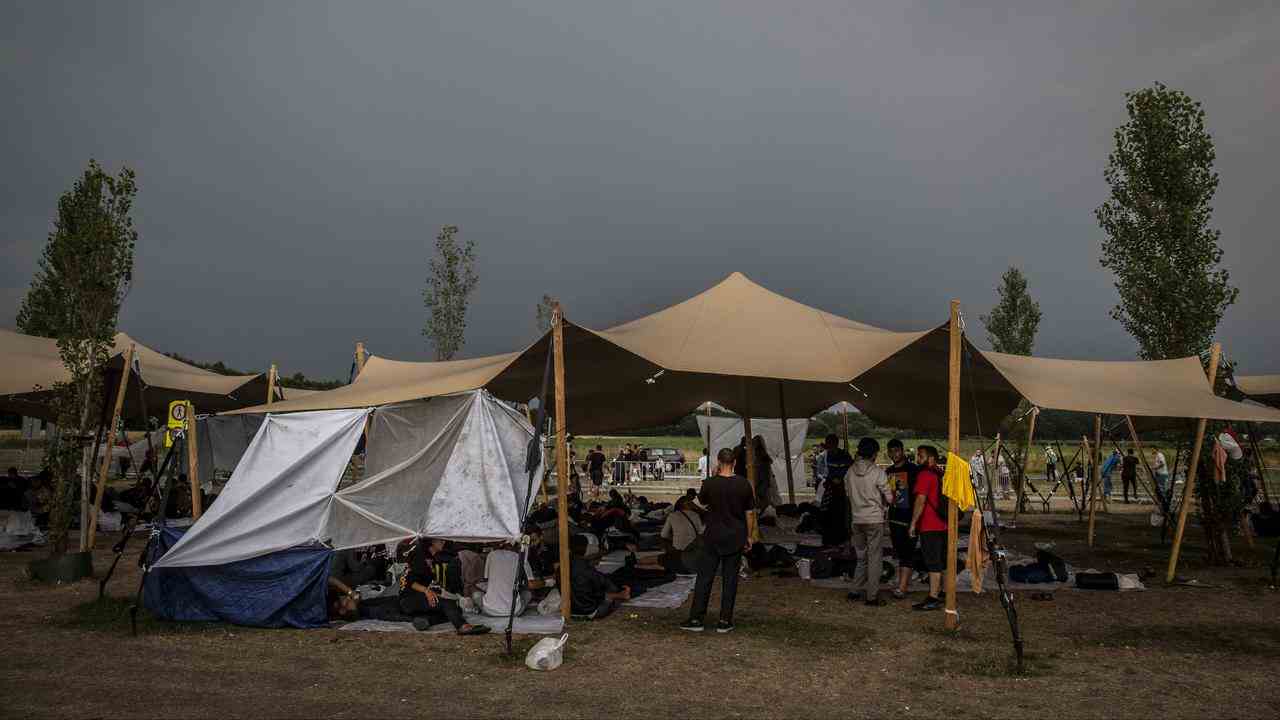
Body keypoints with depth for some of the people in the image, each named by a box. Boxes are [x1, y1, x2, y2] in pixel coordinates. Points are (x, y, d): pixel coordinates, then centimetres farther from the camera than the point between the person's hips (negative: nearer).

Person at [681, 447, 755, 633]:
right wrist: (749, 536, 10)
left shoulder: (710, 483, -9)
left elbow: (702, 501, 11)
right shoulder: (744, 484, -6)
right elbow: (750, 513, -1)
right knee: (730, 579, 7)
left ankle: (696, 619, 7)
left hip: (713, 537, -1)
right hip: (735, 538, 1)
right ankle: (725, 621, 9)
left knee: (704, 577, 5)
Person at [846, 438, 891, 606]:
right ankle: (872, 597, 5)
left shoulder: (850, 472, 1)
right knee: (874, 559, 3)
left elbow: (848, 493, 8)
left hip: (856, 519, 5)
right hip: (874, 520, -5)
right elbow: (888, 498, -6)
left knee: (861, 557, 17)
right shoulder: (877, 472, -12)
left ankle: (856, 592, 18)